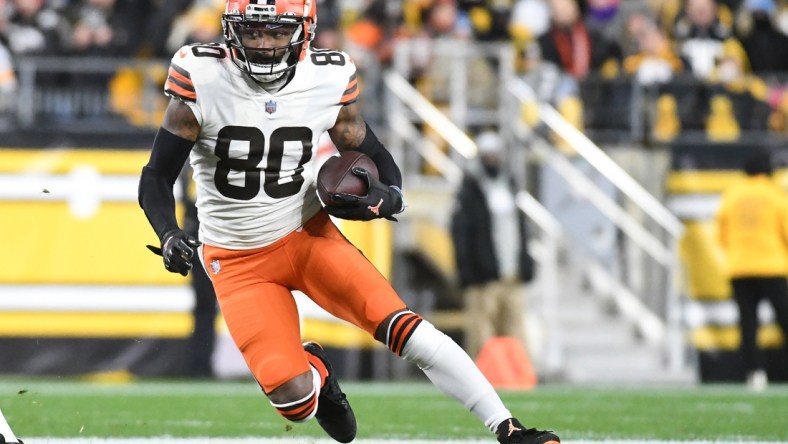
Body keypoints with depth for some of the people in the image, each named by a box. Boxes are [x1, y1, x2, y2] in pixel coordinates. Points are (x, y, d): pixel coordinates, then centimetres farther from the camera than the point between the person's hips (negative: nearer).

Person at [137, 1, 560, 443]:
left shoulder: (329, 80, -10)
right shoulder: (201, 79, -16)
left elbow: (377, 159, 5)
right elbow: (157, 178, -9)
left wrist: (387, 198, -18)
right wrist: (169, 235, -28)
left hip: (309, 236, 1)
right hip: (239, 263, -1)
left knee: (401, 326, -20)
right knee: (295, 402, -15)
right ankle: (314, 369, 24)